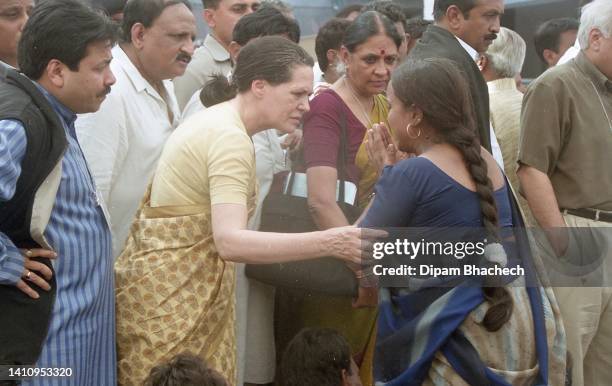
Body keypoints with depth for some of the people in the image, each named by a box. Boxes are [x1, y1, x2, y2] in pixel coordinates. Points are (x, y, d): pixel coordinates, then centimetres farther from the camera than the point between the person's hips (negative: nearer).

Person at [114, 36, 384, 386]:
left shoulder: (217, 119, 9)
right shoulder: (230, 137, -22)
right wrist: (330, 243, -41)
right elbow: (230, 242, -35)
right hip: (175, 291, -10)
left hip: (182, 283, 10)